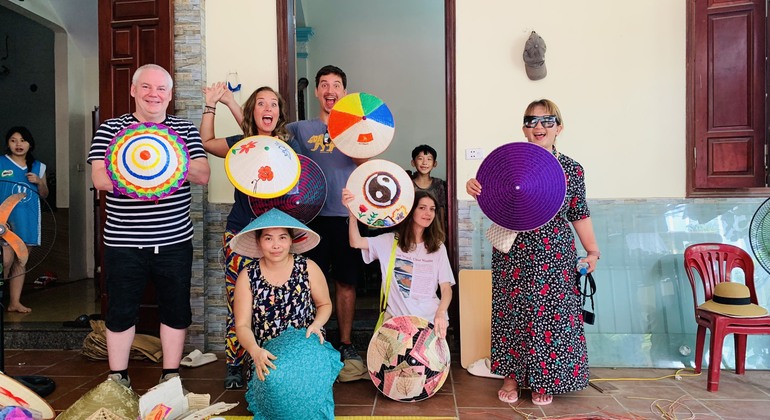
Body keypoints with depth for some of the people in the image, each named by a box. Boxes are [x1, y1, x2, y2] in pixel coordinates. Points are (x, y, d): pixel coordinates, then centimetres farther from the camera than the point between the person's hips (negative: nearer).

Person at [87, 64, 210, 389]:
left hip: (174, 240, 2)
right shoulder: (110, 129, 3)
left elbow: (203, 175, -3)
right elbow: (99, 179, -9)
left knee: (176, 310, 10)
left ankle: (171, 376, 26)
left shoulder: (185, 130, 7)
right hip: (124, 241, -1)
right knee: (121, 311, 10)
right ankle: (118, 378, 28)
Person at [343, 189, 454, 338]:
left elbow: (446, 288, 1)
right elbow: (356, 242, -9)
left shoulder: (438, 247, 8)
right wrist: (353, 212, -24)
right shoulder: (389, 241, 4)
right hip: (396, 316, 0)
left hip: (430, 318, 1)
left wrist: (440, 314, -19)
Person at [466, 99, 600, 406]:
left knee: (553, 315, 5)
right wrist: (474, 188, -21)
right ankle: (511, 375, 27)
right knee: (513, 312, 8)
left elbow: (579, 215, 7)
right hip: (513, 256, 0)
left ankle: (544, 381, 25)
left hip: (555, 258, 1)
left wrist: (593, 251, 3)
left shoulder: (572, 170, 2)